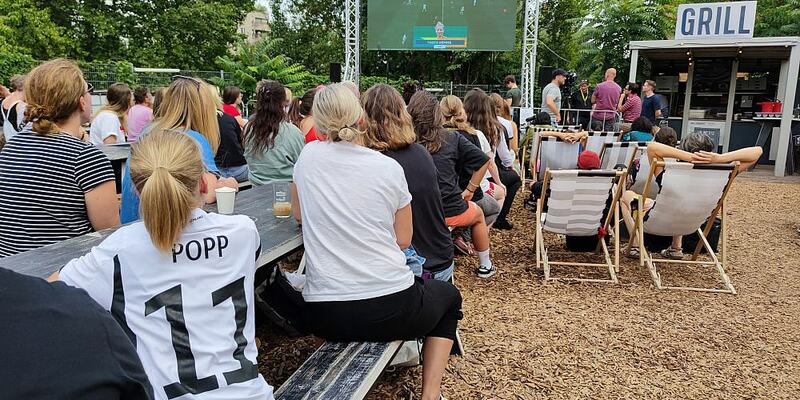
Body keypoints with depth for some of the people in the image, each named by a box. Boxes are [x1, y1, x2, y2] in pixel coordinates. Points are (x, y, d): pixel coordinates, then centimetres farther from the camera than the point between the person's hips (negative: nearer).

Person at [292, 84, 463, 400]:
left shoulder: (309, 155, -1)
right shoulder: (389, 167, -6)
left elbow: (299, 215, 15)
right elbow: (403, 240, 4)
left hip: (324, 317, 3)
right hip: (391, 309, -3)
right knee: (449, 295, 28)